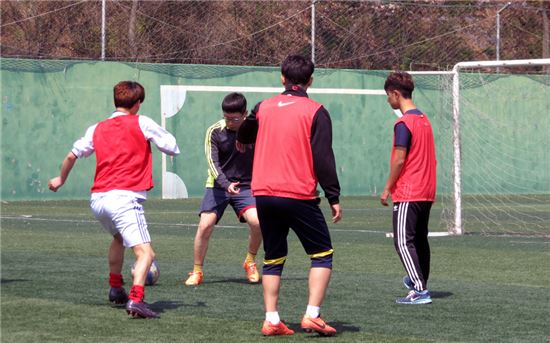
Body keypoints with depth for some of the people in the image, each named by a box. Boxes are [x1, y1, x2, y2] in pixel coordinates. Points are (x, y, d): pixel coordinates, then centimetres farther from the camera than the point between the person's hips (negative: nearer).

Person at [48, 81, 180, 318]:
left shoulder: (97, 129, 17)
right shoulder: (141, 123, 2)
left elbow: (72, 156, 25)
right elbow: (173, 148, 3)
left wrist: (60, 179, 43)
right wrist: (156, 134, 24)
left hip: (97, 200, 7)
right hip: (124, 198, -7)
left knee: (119, 237, 35)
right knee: (145, 253, -14)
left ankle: (115, 289, 41)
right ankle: (136, 299, -36)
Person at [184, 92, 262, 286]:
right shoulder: (215, 131, -9)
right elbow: (213, 162, -15)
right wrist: (226, 184, -30)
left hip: (245, 186, 0)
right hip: (218, 185, 0)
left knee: (257, 222, -21)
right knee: (205, 226, -12)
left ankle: (250, 261, 6)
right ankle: (197, 272, 5)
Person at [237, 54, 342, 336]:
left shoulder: (264, 107, 10)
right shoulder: (315, 112, -4)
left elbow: (243, 136, 31)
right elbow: (323, 157, -9)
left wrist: (242, 141, 55)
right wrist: (334, 198, -4)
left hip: (264, 194, 4)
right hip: (299, 196, -4)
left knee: (273, 259, 14)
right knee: (322, 254, 7)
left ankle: (271, 320, 8)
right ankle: (312, 316, -5)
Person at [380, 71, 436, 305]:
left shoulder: (404, 123, -14)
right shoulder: (424, 119, 12)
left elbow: (400, 159, -18)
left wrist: (387, 188, -9)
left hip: (408, 193, -9)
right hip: (427, 191, 9)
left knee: (403, 242, -8)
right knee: (420, 239, 19)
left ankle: (420, 291, -15)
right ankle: (419, 281, 31)